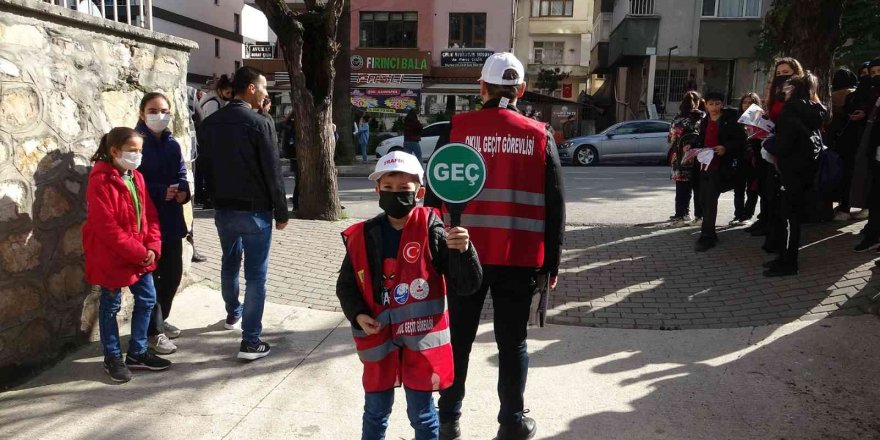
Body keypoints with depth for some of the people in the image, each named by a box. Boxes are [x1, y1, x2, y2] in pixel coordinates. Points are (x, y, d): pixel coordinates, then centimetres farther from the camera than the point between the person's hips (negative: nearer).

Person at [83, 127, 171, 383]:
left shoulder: (136, 177, 7)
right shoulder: (100, 181, -18)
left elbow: (150, 215, 8)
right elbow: (107, 228, -22)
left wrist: (152, 247, -6)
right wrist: (138, 252, -20)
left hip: (142, 255, 8)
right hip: (111, 257, -8)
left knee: (147, 300, 13)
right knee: (111, 306, 8)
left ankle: (137, 353, 27)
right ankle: (112, 358, 23)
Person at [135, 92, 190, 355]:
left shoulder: (172, 144, 10)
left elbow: (182, 174, 11)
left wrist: (183, 191, -11)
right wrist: (161, 192, -23)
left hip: (171, 219, 7)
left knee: (173, 272, 15)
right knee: (150, 276, 2)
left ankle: (160, 320, 34)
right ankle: (153, 331, 14)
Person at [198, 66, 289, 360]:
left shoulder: (210, 123, 4)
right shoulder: (260, 124, -15)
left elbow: (207, 166, 10)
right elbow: (273, 172, -14)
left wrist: (216, 199, 19)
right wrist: (281, 212, -6)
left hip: (223, 209, 7)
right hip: (255, 211, -6)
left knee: (230, 264, 24)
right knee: (256, 275, -1)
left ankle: (233, 314, 45)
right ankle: (250, 342, 0)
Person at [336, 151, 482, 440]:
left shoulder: (431, 231, -13)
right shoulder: (363, 236, -4)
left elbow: (467, 285, -16)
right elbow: (346, 285, 9)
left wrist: (463, 250, -34)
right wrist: (357, 314, -8)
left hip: (421, 338, -2)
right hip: (378, 338, 3)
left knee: (421, 413, 13)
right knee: (376, 411, 19)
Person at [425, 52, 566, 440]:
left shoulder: (456, 129, -3)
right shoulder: (539, 136, 0)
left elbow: (435, 195, -2)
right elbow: (555, 208, 2)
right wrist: (551, 263, 10)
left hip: (464, 253, 0)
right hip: (520, 258, 1)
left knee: (458, 338, 13)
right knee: (512, 342, 13)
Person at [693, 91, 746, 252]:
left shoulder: (730, 120, -6)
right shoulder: (705, 121, 13)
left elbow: (740, 140, -8)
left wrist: (726, 148, -22)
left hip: (720, 166, -7)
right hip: (705, 164, 7)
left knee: (711, 199, -10)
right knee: (703, 199, 11)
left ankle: (707, 237, -7)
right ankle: (708, 231, 25)